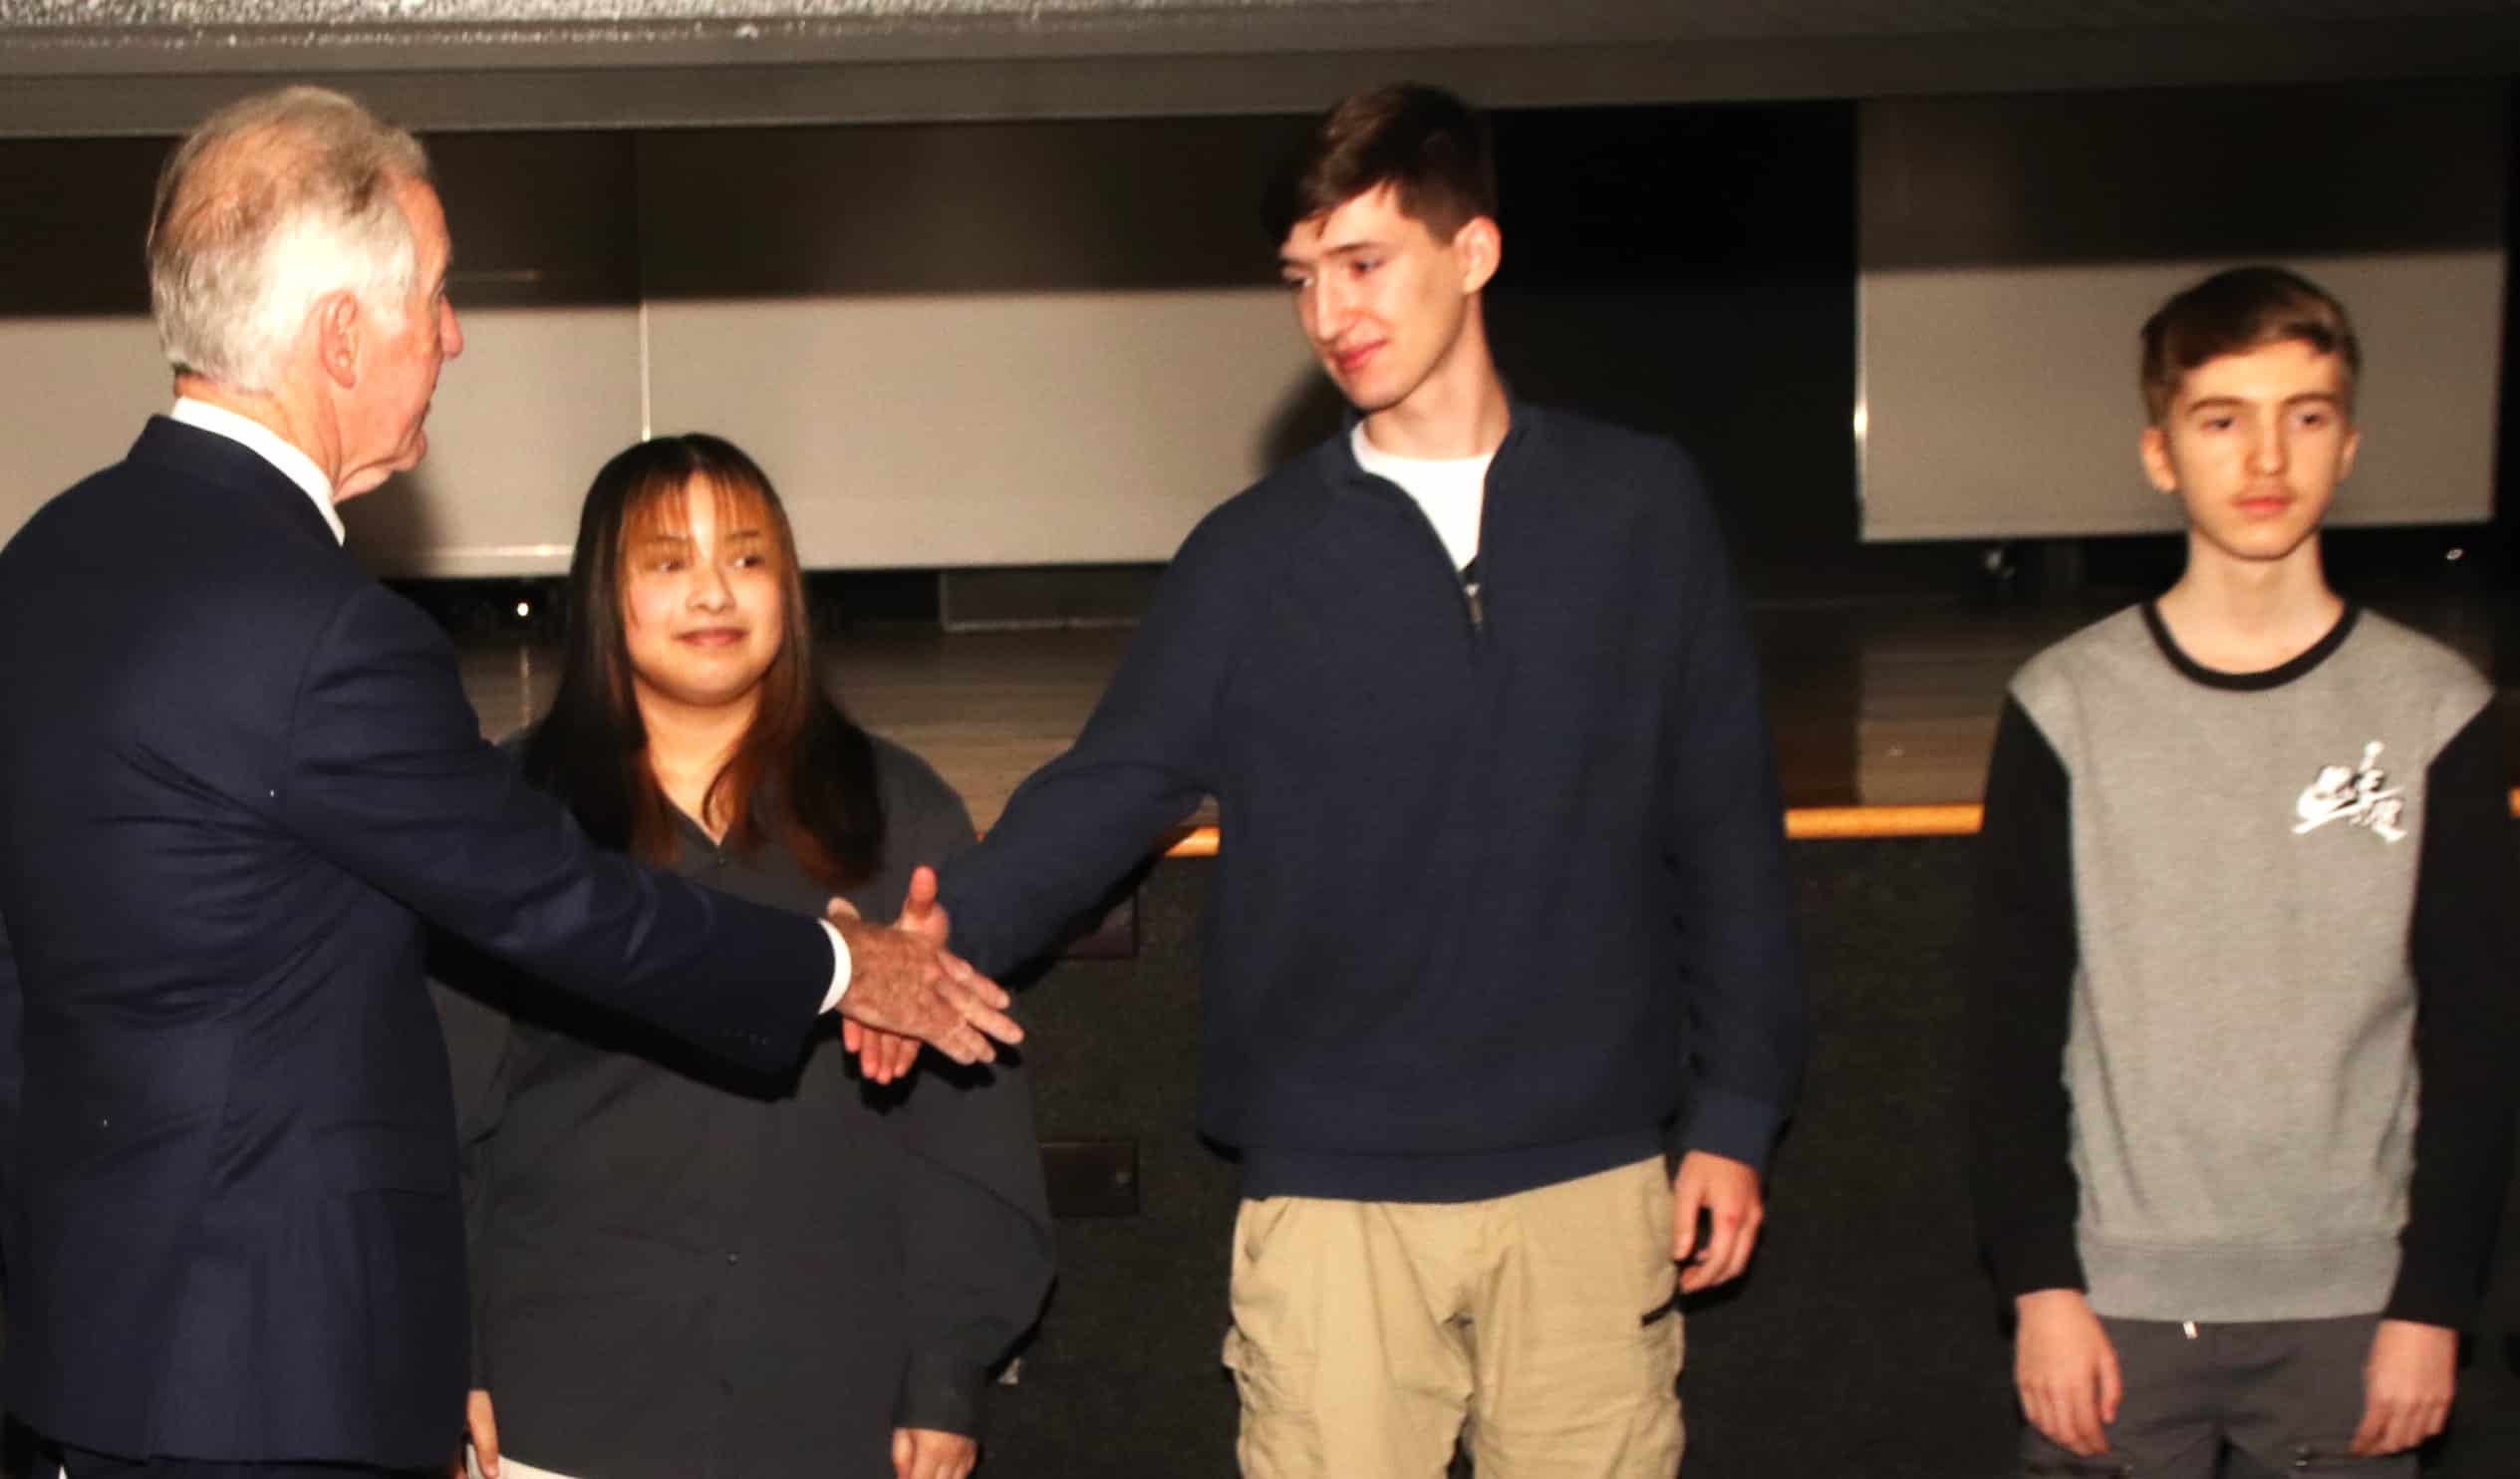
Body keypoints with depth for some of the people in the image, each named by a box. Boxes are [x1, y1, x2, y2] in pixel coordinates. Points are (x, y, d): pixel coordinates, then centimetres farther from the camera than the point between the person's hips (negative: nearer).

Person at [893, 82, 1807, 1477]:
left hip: (1590, 1170, 1)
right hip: (1336, 1187, 0)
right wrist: (950, 926, -24)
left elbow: (1725, 829, 5)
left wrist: (1736, 1110, 3)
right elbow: (1109, 786, -6)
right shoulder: (1255, 552, 2)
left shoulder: (1640, 506, 3)